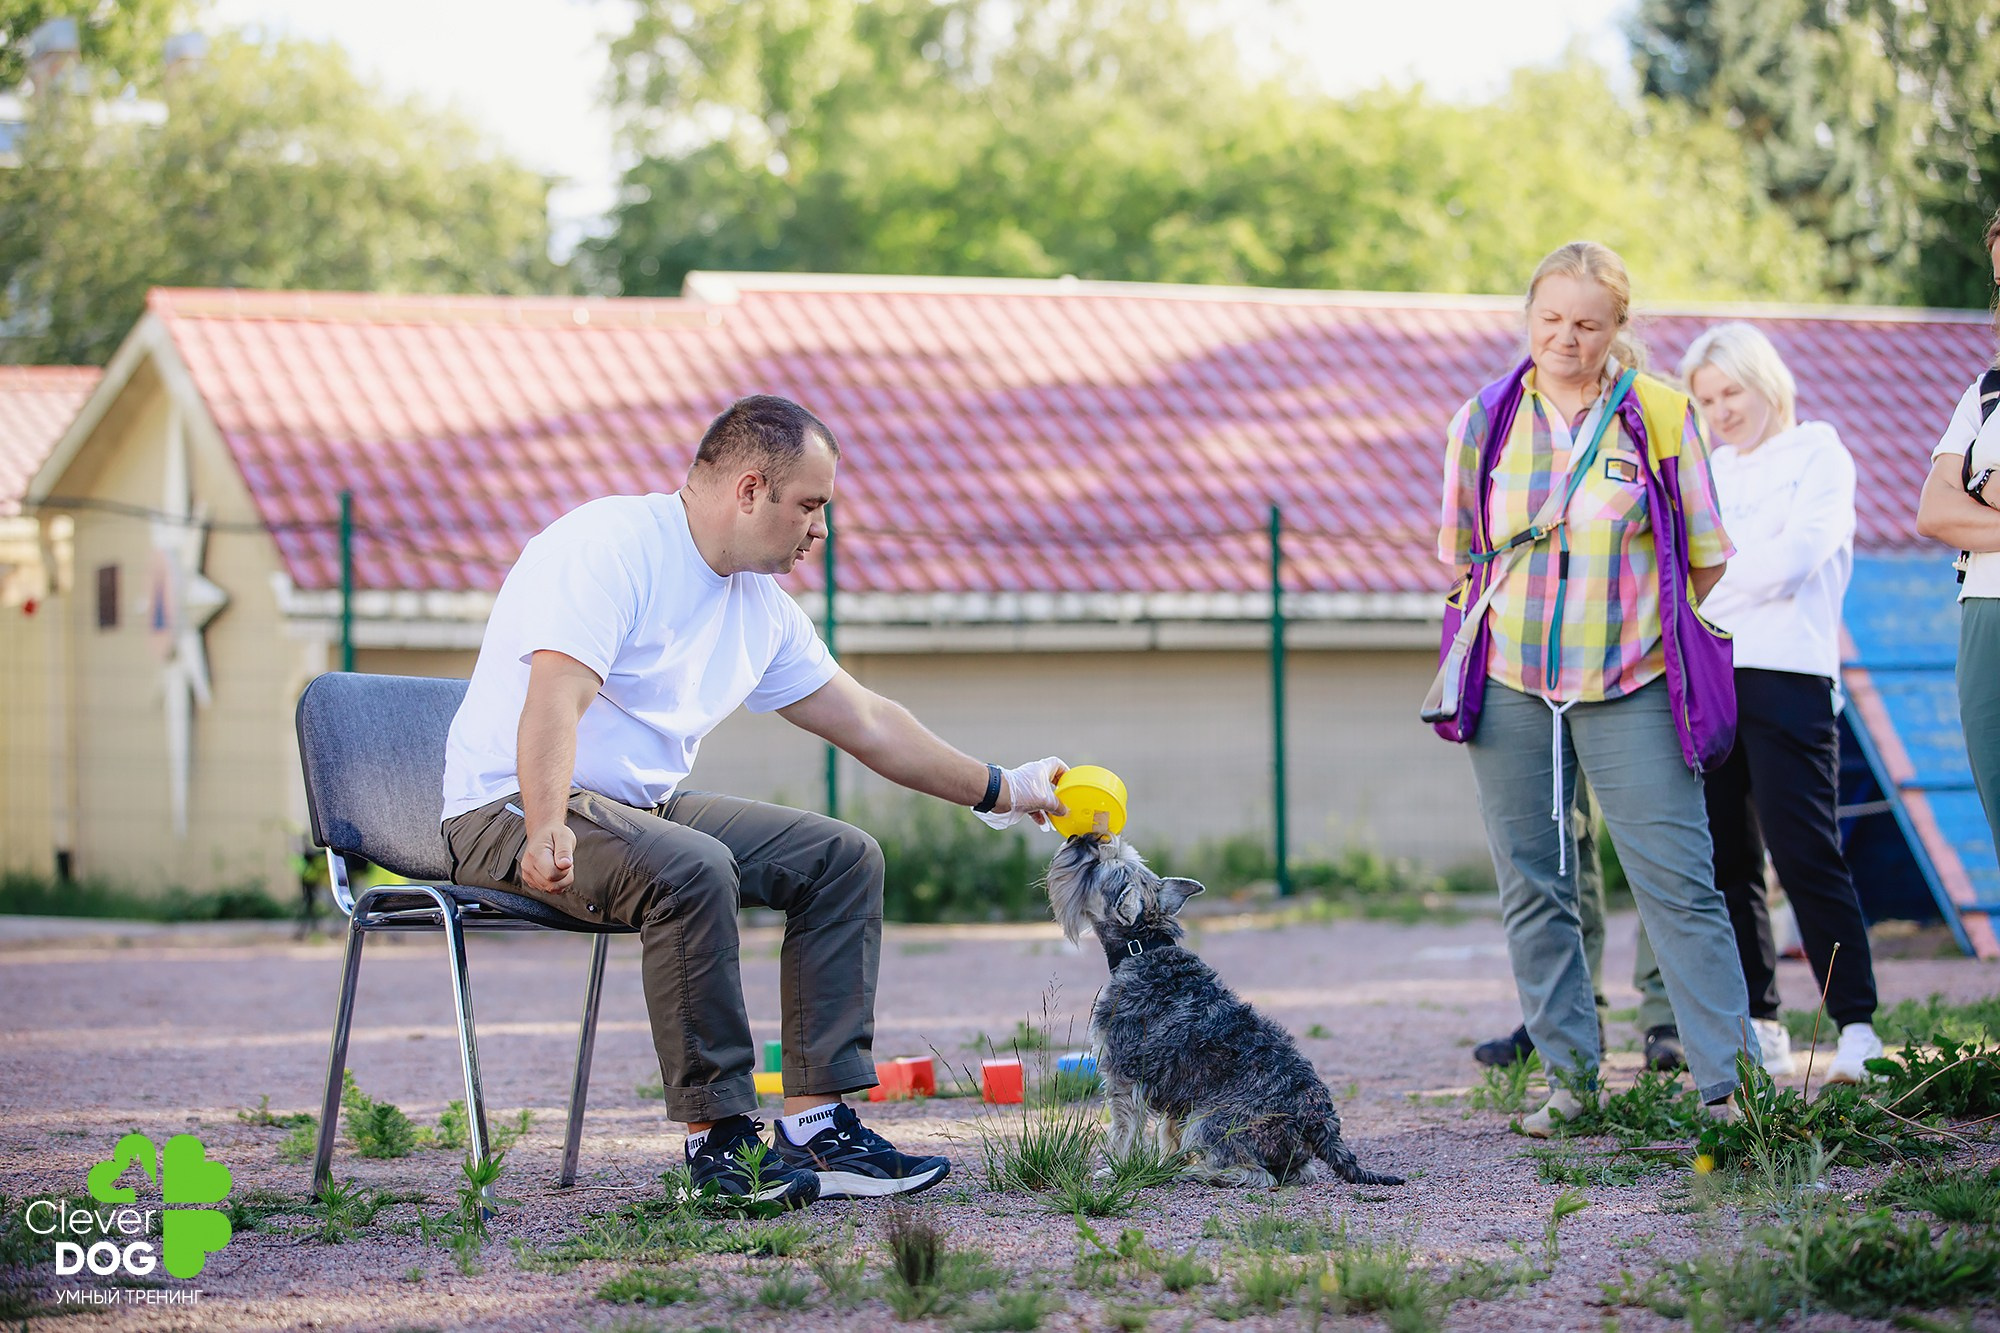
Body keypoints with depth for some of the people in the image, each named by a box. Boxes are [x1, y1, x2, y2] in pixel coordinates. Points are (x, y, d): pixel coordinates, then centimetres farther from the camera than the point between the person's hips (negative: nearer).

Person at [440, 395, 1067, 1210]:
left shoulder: (759, 607, 11)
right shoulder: (610, 546, -16)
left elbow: (865, 723, 21)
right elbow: (555, 699, -30)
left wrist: (999, 791, 22)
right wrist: (547, 832, -44)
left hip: (645, 807, 9)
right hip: (511, 811, -9)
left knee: (842, 857, -2)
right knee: (694, 868, -35)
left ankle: (817, 1124, -8)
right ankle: (718, 1139, -24)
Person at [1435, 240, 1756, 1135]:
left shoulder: (1661, 415, -2)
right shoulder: (1486, 420, 5)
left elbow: (1707, 557, 5)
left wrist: (1639, 623, 6)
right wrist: (1531, 617, 8)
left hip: (1629, 690, -3)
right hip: (1510, 687, 3)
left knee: (1679, 886, -7)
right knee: (1533, 889, 7)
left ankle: (1730, 1083, -5)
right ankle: (1568, 1076, 17)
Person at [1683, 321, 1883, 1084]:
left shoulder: (1817, 455, 4)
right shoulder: (1708, 473, 22)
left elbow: (1793, 558, -8)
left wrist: (1701, 589, -4)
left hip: (1785, 674, -6)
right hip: (1704, 678, 6)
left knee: (1804, 855, -12)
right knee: (1724, 863, 4)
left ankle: (1857, 1028, -12)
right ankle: (1757, 1028, 9)